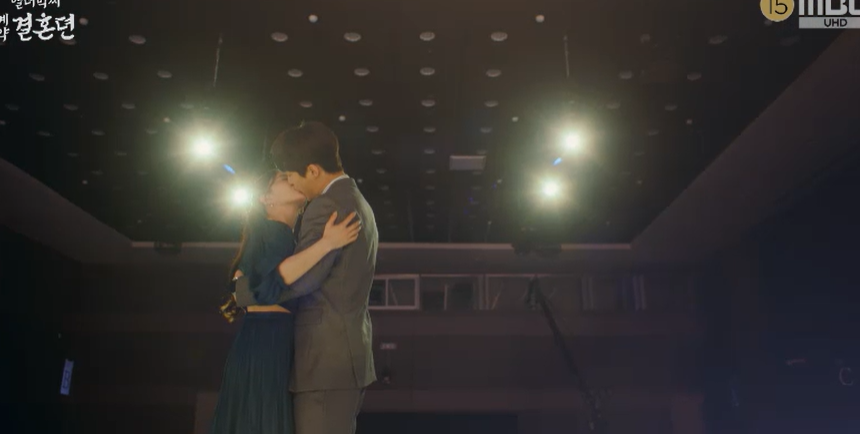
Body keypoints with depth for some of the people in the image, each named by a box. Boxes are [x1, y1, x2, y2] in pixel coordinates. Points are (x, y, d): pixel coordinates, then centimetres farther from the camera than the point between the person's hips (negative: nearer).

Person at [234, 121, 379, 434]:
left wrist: (240, 295, -8)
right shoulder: (358, 203, 16)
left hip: (329, 360, -10)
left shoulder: (327, 206, -16)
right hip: (348, 356, 10)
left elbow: (299, 278, -22)